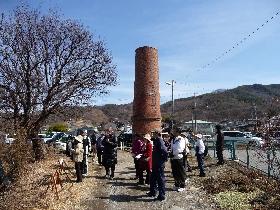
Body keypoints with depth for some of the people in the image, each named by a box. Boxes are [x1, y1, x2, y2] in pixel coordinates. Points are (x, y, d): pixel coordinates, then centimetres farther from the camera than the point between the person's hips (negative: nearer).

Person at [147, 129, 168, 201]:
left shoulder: (159, 141, -19)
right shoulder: (155, 141, 9)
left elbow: (164, 151, -29)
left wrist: (164, 159, -19)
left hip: (159, 164, -10)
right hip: (155, 163, 10)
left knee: (160, 179, 1)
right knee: (153, 178, 20)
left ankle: (162, 195, 11)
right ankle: (153, 192, 36)